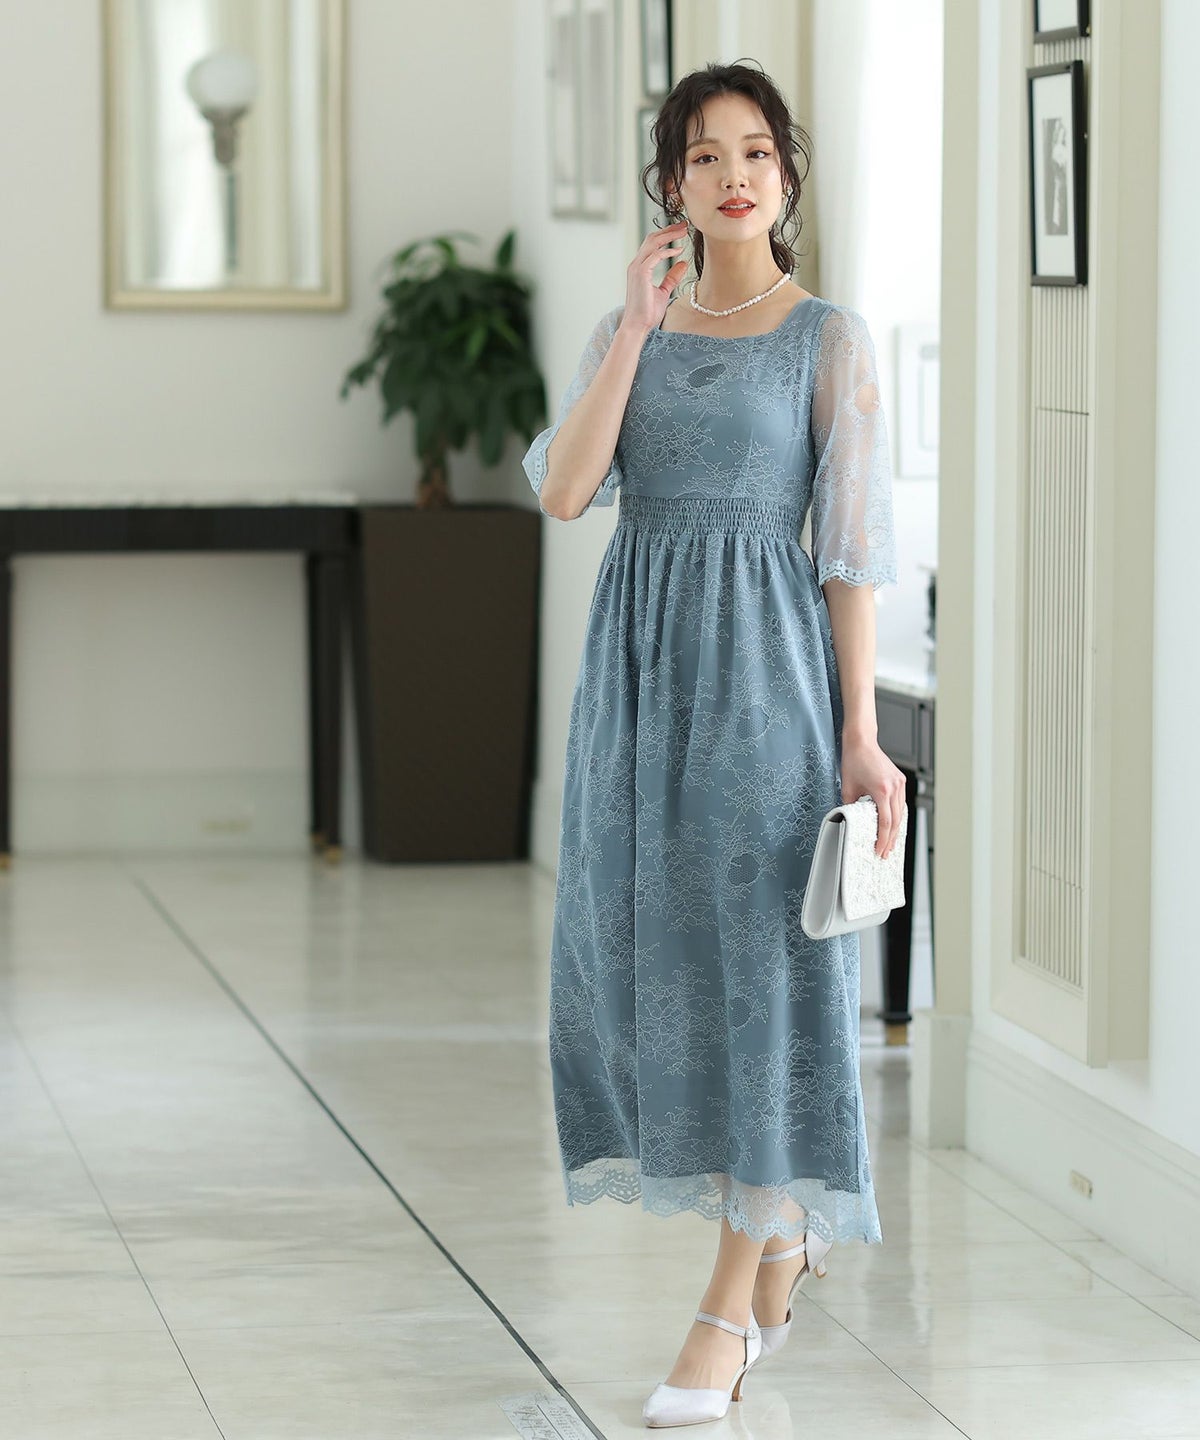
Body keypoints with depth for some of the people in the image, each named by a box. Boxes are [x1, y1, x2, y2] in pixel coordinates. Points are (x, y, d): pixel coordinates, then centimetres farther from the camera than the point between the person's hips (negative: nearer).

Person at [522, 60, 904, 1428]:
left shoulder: (829, 337, 0)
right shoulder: (629, 326, 12)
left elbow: (854, 542, -4)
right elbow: (562, 490, -4)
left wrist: (861, 735, -9)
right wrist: (639, 325, -8)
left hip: (765, 661, -5)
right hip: (639, 661, 5)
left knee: (754, 956, -6)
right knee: (650, 950, 9)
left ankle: (728, 1313, -2)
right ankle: (786, 1233, 29)